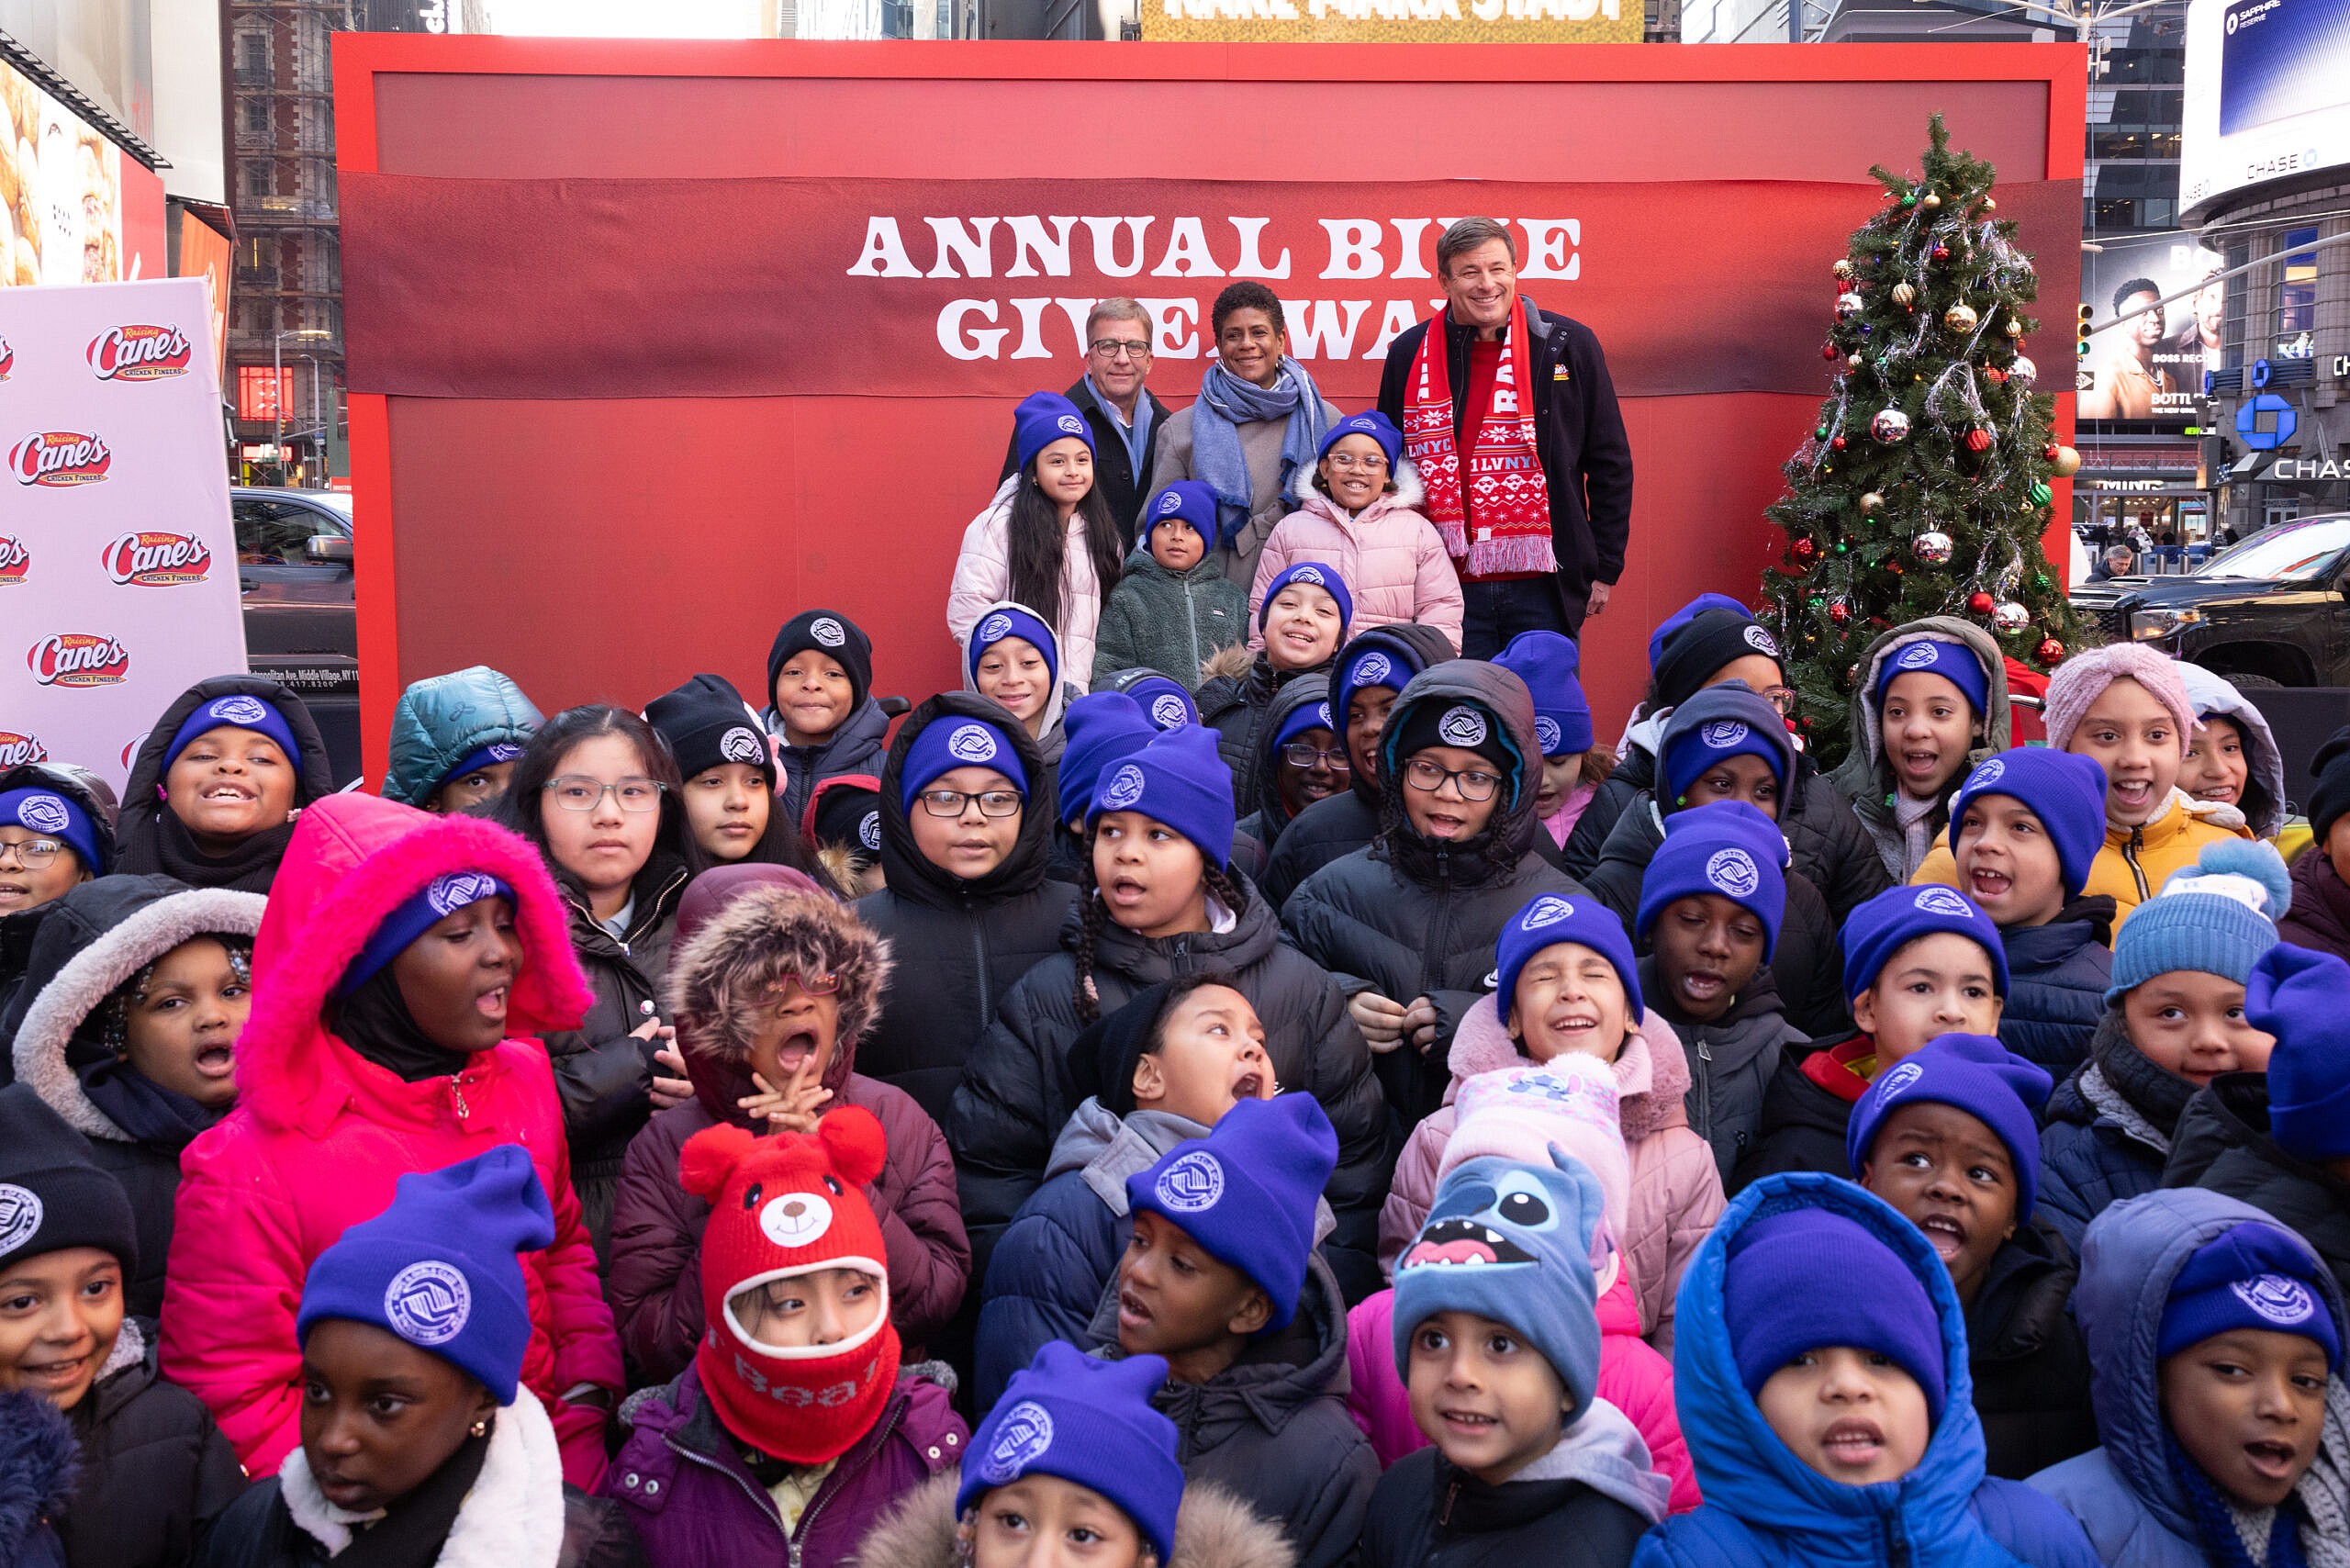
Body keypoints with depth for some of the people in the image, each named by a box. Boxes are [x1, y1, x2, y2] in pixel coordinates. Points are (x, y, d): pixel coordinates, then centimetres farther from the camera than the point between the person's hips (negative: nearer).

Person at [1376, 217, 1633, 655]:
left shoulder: (1569, 345, 2)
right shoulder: (1409, 355, 5)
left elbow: (1610, 463, 7)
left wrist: (1605, 569, 4)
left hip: (1544, 586, 0)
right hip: (1447, 586, 1)